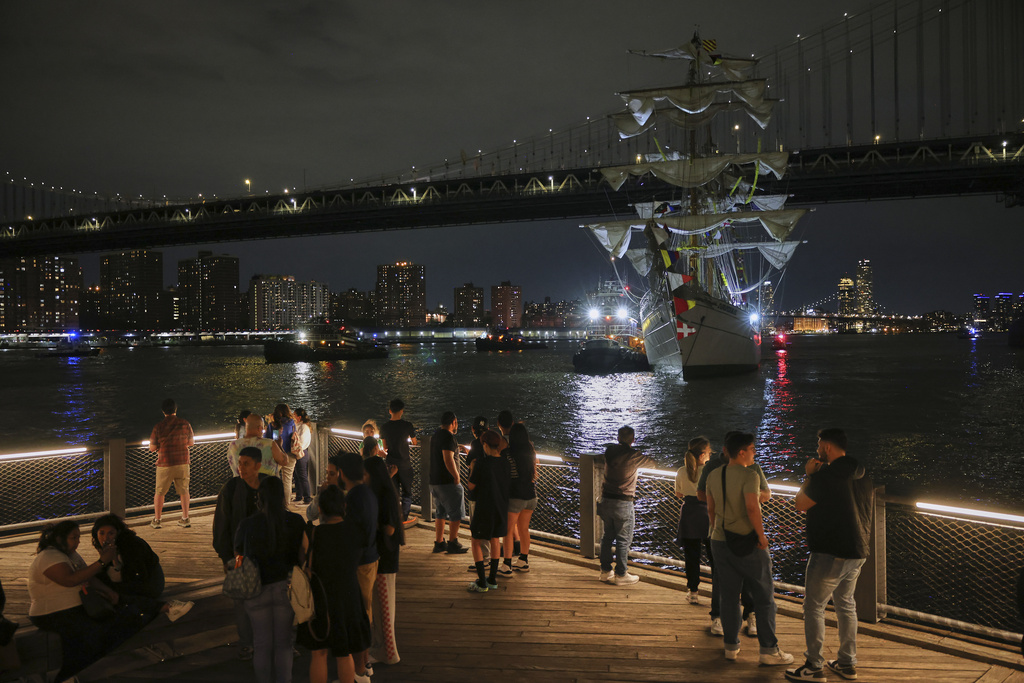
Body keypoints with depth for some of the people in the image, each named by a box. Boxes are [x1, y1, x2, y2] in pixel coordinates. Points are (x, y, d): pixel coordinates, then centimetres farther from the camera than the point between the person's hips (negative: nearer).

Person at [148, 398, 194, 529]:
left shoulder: (158, 426, -7)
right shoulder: (185, 424, -2)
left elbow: (152, 447, -2)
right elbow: (191, 442, 10)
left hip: (164, 463, -2)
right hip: (182, 462, 2)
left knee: (160, 492, 11)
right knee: (184, 491, 10)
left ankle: (156, 520, 16)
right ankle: (185, 519, 11)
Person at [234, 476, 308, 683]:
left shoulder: (247, 524, -5)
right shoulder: (295, 522, -8)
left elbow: (238, 553, 8)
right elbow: (304, 556, -8)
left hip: (257, 590, 1)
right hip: (286, 588, -1)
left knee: (262, 644, 14)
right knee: (283, 643, 12)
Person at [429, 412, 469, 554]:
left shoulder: (436, 435, 13)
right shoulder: (448, 437, -17)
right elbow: (448, 460, -26)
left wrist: (455, 447, 30)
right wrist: (457, 476, -17)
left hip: (434, 481, 9)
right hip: (447, 482, -9)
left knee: (440, 513, 17)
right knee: (456, 514, 1)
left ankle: (439, 543, 20)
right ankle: (452, 544, 4)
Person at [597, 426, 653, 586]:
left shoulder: (609, 450, 1)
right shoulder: (632, 456, -13)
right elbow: (651, 461, 1)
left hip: (605, 500, 6)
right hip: (622, 503, -6)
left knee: (607, 537, 16)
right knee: (623, 540, 4)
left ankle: (605, 571, 23)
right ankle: (621, 575, 10)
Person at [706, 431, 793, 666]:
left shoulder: (714, 476, 5)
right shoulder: (749, 475, -16)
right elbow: (752, 507, -28)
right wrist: (761, 534, -17)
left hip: (720, 541, 6)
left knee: (729, 596, 13)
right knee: (764, 598, 6)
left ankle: (731, 647, 19)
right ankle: (769, 650, 10)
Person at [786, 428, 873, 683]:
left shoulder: (825, 475, -19)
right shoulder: (861, 475, 9)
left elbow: (801, 504, -10)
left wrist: (809, 475, -2)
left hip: (830, 554, -9)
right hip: (857, 552, 9)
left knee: (814, 607, 1)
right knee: (846, 605, 18)